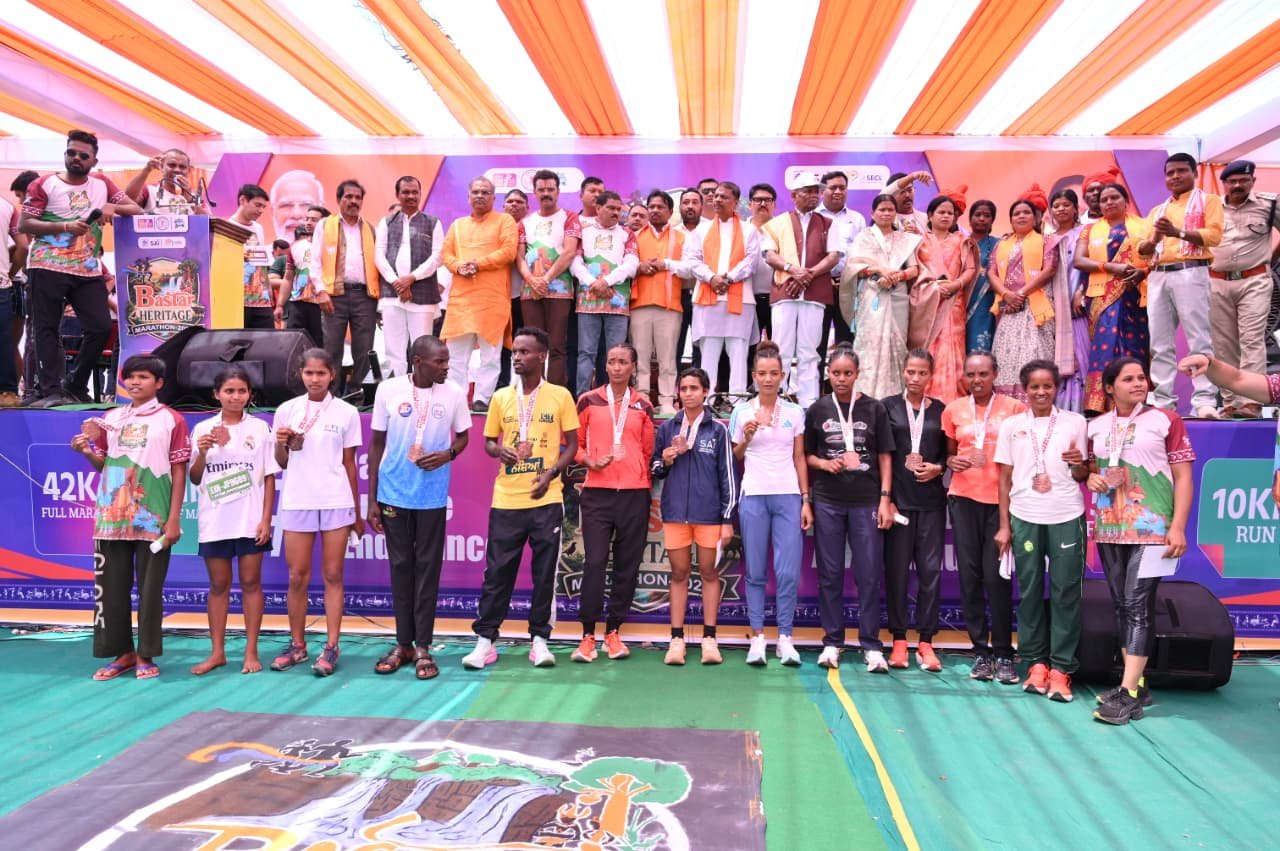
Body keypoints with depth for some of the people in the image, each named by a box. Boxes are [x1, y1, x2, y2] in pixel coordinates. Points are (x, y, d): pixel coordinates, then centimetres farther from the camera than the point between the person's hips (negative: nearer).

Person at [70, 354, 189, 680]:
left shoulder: (171, 420, -1)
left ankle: (145, 656, 12)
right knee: (111, 588, 7)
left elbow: (179, 473, -3)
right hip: (112, 518, 4)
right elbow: (103, 465, 18)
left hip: (152, 520, -4)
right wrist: (87, 452, -5)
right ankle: (123, 653, 18)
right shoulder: (110, 419, 11)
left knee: (150, 590, 2)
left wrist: (174, 520, -9)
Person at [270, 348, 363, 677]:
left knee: (333, 576, 2)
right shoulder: (287, 410, 4)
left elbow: (349, 464, 6)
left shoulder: (346, 413, 2)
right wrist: (281, 443, -12)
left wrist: (357, 512, 6)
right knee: (297, 577, 6)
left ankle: (331, 647, 7)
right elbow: (281, 463, 10)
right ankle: (297, 644, 19)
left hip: (336, 502, -1)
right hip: (297, 502, 1)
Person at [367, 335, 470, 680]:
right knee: (401, 566, 8)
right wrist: (371, 500, 1)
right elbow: (376, 445, 2)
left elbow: (463, 436, 11)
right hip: (394, 494, 0)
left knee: (427, 567, 3)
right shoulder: (388, 389, -5)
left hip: (432, 496, 0)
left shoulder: (454, 393, -3)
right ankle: (403, 643, 20)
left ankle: (423, 646, 12)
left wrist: (448, 454, -14)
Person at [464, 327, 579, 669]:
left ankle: (539, 639, 16)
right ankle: (485, 639, 13)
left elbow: (572, 444, 4)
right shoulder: (501, 397, 8)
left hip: (546, 499, -2)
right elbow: (488, 441, 15)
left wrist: (551, 472, -11)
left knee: (544, 571, 4)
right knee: (497, 570, 4)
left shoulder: (560, 396, 1)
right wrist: (499, 451, -8)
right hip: (506, 499, 2)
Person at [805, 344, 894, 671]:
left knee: (869, 575, 1)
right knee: (830, 574, 6)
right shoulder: (817, 410, 6)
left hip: (866, 501, -1)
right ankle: (832, 642, 16)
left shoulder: (874, 408, 3)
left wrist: (885, 499, -2)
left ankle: (871, 645, 9)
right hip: (827, 501, 1)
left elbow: (885, 457, 5)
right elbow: (806, 454, 12)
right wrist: (824, 463, -9)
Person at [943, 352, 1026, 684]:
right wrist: (952, 462, -4)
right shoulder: (953, 410, 10)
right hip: (964, 498, 3)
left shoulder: (1014, 408, 2)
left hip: (1001, 499, -2)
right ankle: (981, 651, 12)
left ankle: (1004, 654, 7)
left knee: (996, 576, -6)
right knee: (969, 575, 2)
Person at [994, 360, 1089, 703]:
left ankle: (1061, 668, 5)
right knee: (1029, 591, 3)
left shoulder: (1074, 422, 7)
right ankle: (1036, 662, 13)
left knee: (1065, 592, -1)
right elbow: (1005, 479, 9)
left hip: (1066, 517, -1)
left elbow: (1082, 476, 10)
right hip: (1024, 518, 1)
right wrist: (1004, 525, 5)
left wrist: (1078, 464, -13)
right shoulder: (1011, 426, 8)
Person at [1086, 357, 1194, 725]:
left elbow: (1183, 477, -2)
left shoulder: (1165, 420, 0)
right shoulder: (1096, 426, 10)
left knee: (1138, 603, -11)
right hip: (1109, 527, 5)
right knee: (1121, 605, 8)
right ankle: (1138, 684, 18)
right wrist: (1092, 477, -1)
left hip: (1151, 527, -5)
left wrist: (1178, 527, -10)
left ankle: (1129, 693, -11)